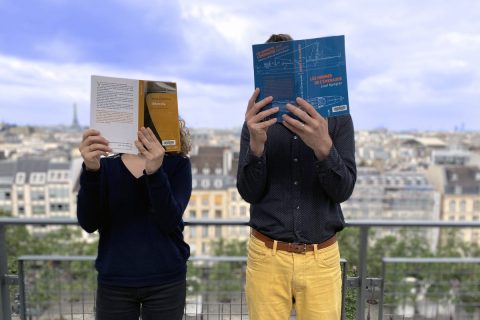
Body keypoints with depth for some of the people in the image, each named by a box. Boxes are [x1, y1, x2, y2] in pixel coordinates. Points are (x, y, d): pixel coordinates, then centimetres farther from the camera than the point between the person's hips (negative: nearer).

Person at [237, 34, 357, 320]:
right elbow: (250, 193, -8)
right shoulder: (257, 122, -1)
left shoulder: (337, 118, -2)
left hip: (322, 257, 0)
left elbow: (342, 190, -9)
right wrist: (256, 145, -26)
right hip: (267, 256, 0)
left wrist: (323, 146, -28)